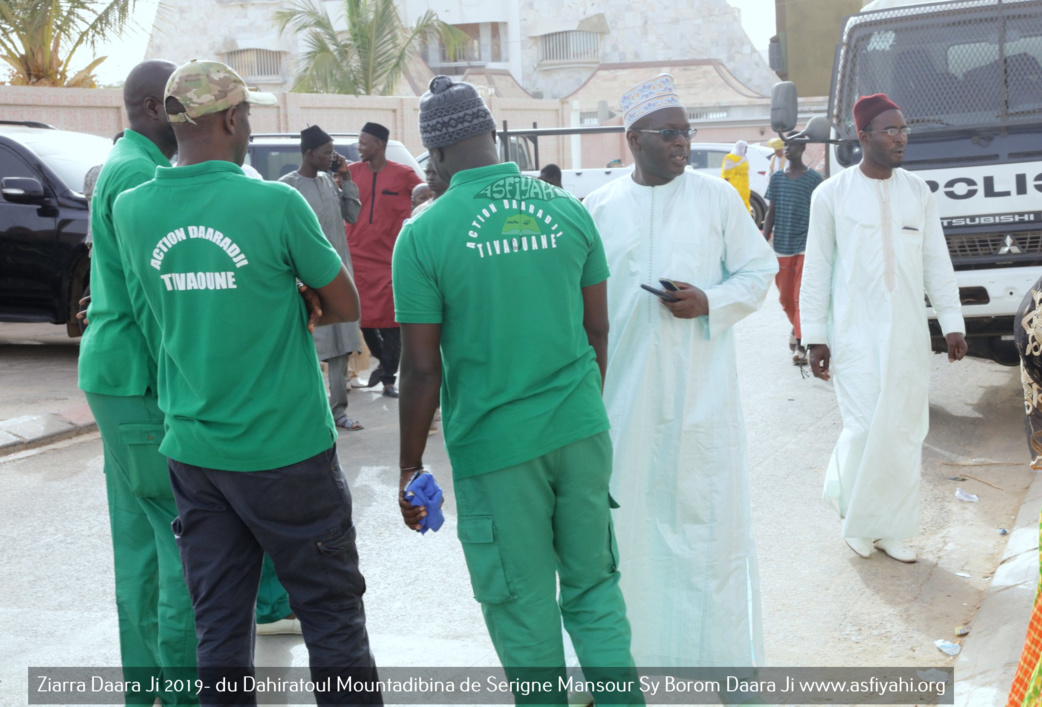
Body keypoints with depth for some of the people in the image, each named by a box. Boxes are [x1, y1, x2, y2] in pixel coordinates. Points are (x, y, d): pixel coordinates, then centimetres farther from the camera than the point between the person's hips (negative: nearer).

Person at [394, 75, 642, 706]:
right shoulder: (568, 211, 1)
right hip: (581, 434, 4)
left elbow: (422, 369, -9)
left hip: (494, 446, -3)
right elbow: (598, 330, 8)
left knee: (524, 610, 11)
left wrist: (410, 466, 1)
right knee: (594, 588, 17)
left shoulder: (424, 235, -10)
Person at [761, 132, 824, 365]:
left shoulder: (814, 179, -3)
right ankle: (796, 327, 39)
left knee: (802, 298, -6)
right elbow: (771, 213, 9)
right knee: (785, 298, 11)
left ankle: (801, 344, -1)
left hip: (805, 246, -4)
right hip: (781, 247, 4)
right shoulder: (776, 178, 7)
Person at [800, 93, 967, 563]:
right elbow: (816, 269, -2)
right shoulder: (832, 194, -4)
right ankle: (853, 512, 20)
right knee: (864, 429, -7)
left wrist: (953, 324, 6)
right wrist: (814, 337, -4)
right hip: (855, 333, -4)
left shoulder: (917, 192, 8)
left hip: (908, 334, 4)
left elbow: (937, 263, 11)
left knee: (905, 432, 6)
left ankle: (891, 528, 19)